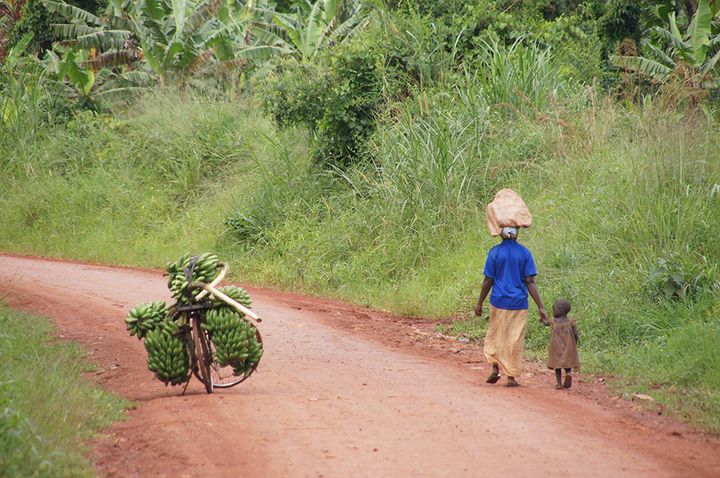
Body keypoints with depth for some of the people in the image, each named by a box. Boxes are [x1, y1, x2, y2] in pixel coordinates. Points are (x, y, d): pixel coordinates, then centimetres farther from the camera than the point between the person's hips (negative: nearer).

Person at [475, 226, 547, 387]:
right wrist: (541, 307, -4)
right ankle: (512, 376, 8)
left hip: (499, 302, -1)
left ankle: (495, 368, 4)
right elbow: (530, 282, -6)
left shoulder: (494, 252, -6)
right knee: (515, 339, 7)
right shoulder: (525, 253, -3)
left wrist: (480, 303, 6)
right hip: (519, 304, 1)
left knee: (495, 335, 17)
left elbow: (488, 281, -4)